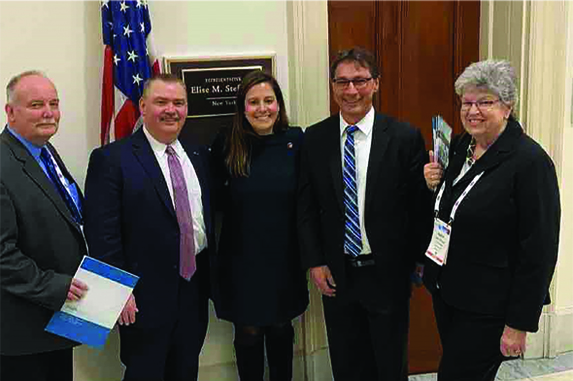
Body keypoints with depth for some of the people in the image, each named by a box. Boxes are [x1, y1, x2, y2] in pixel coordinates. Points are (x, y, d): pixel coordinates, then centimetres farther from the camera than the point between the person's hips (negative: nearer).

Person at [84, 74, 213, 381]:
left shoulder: (199, 156, 8)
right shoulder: (111, 159, -10)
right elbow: (102, 232, -13)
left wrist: (212, 276, 8)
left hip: (195, 288, 5)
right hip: (145, 298, -5)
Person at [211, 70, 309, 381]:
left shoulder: (296, 140, -4)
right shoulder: (225, 146, -6)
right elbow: (216, 200, 2)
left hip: (284, 257, 1)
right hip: (241, 259, -1)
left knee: (281, 329, 17)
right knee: (248, 333, 10)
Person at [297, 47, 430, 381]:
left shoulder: (405, 137, -9)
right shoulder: (315, 139, -1)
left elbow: (421, 204, -6)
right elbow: (306, 207, 3)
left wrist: (418, 262, -10)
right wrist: (315, 262, -1)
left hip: (388, 273, -2)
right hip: (336, 274, 2)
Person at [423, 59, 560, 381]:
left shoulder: (530, 161, -18)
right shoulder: (460, 145, 4)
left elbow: (539, 251, -18)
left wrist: (519, 324, -17)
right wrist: (432, 184, -5)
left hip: (487, 305, -7)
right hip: (445, 289, 7)